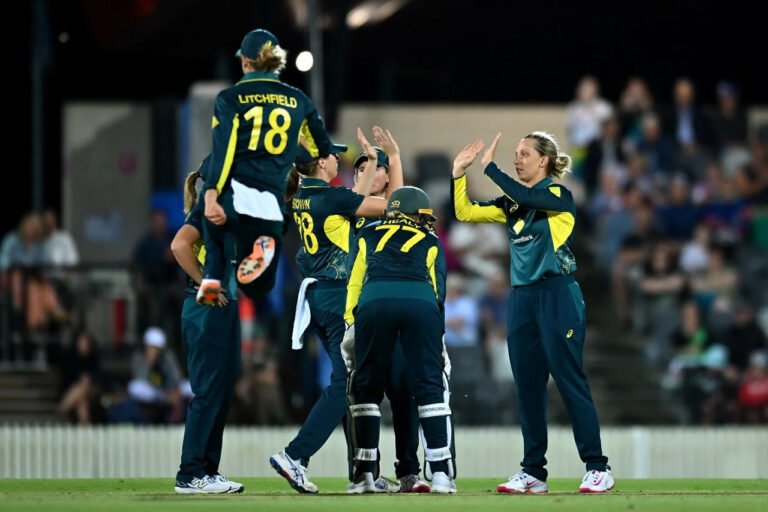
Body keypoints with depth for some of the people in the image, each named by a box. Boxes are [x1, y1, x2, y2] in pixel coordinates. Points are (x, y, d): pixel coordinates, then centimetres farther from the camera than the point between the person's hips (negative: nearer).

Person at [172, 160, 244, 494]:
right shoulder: (207, 207, -10)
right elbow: (179, 245, -24)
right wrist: (204, 285, -20)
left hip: (225, 308, 10)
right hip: (206, 311, -10)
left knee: (223, 392, 10)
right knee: (207, 392, -9)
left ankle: (207, 470, 14)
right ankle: (190, 475, -7)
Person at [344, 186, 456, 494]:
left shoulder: (368, 237, 29)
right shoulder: (430, 243, 28)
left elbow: (354, 284, 19)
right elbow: (438, 289, 20)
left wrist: (351, 326, 15)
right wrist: (436, 337, 23)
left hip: (374, 303, 0)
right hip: (419, 303, 0)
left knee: (366, 387, 10)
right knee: (430, 387, 5)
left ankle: (364, 474, 7)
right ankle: (440, 474, 0)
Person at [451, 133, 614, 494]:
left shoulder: (559, 195, -5)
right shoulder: (513, 203, 14)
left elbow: (525, 197, -23)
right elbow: (465, 212, 14)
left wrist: (490, 166, -16)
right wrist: (459, 174, 2)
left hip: (557, 297, -7)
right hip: (521, 298, 7)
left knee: (570, 382, -8)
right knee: (527, 386, 6)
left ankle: (597, 468, -6)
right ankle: (533, 471, 10)